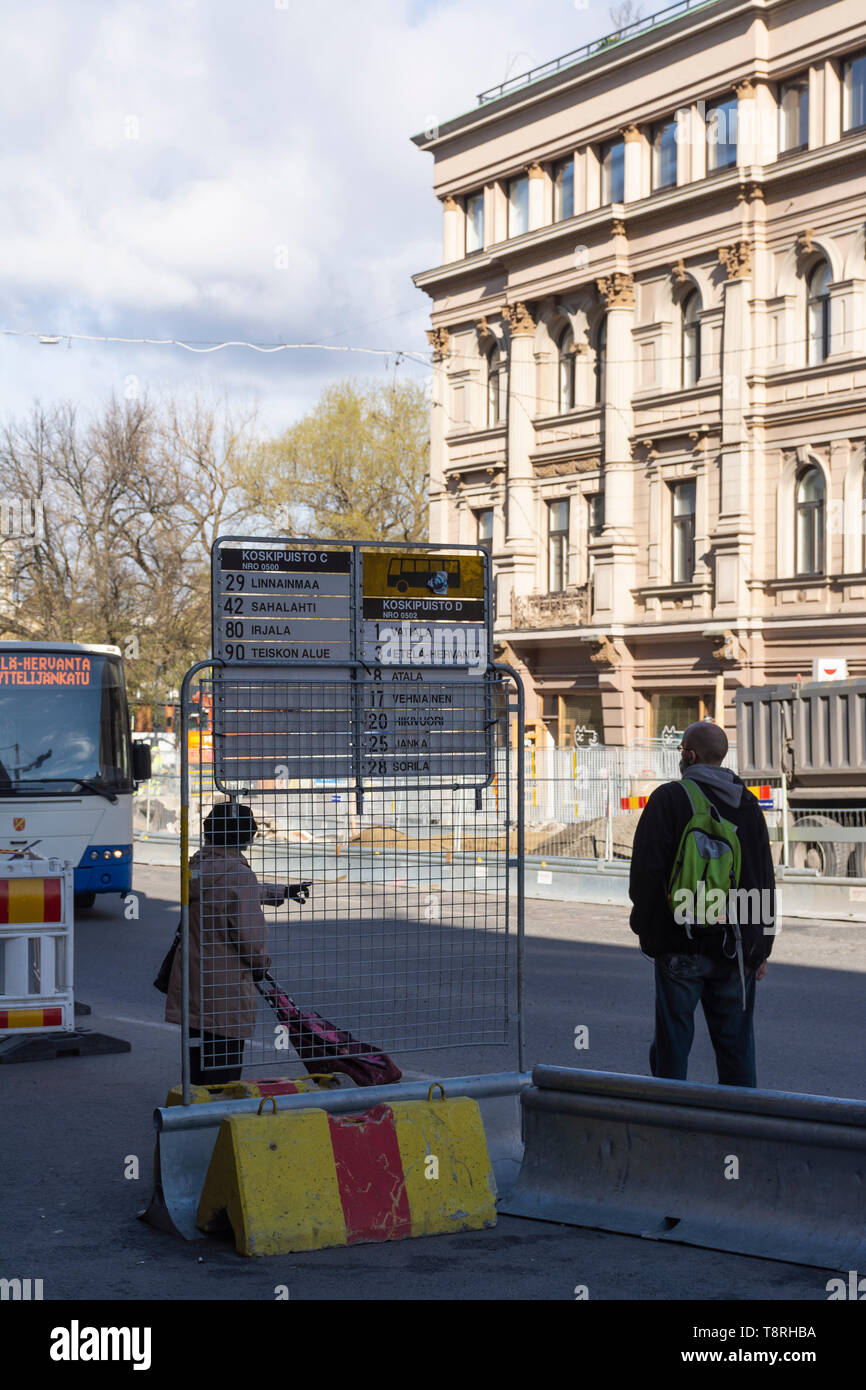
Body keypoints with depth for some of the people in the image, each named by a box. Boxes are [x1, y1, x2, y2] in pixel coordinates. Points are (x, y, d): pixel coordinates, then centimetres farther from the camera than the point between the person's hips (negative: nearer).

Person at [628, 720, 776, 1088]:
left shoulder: (669, 798, -7)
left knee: (673, 1040, 3)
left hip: (680, 946, -4)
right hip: (735, 947, 4)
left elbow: (646, 868, -9)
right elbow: (765, 881, 10)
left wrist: (643, 924, 4)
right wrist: (761, 947, 14)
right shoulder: (748, 804, 7)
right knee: (735, 1042, 9)